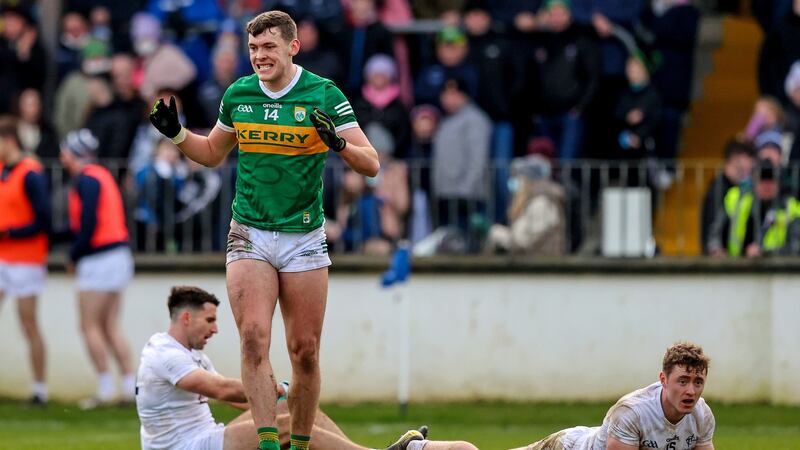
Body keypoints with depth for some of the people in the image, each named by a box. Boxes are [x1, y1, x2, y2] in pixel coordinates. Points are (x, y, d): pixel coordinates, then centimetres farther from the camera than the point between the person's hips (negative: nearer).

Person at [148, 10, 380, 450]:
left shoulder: (324, 95, -6)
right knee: (254, 337, -16)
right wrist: (176, 133, 5)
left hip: (303, 238, -1)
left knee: (304, 352, 0)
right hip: (249, 236, 1)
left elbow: (371, 165, -7)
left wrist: (339, 144, -26)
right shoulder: (237, 94, 5)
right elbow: (213, 153, 22)